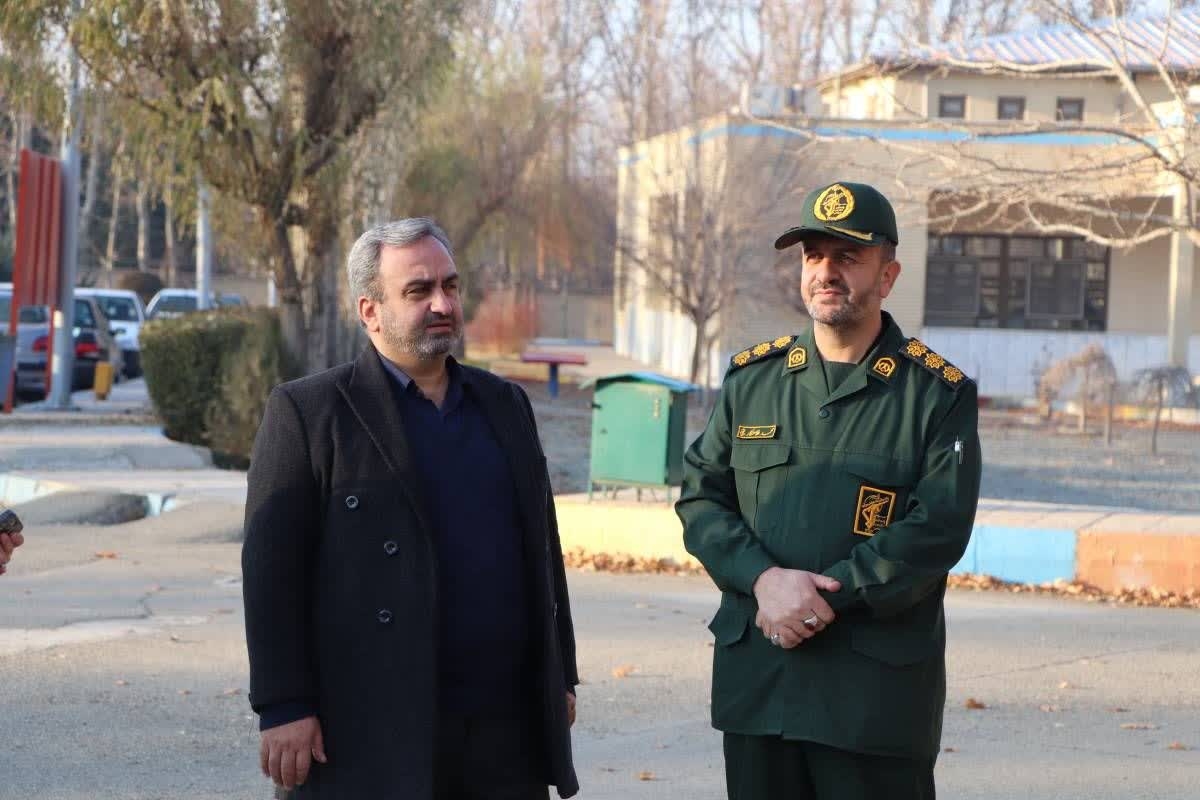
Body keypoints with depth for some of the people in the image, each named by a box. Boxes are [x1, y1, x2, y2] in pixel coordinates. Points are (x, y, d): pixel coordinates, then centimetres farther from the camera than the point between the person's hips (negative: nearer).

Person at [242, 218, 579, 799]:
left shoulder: (505, 405, 15)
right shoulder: (307, 413, -3)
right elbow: (272, 570, -8)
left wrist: (561, 678, 16)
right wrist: (283, 708, -14)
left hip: (506, 726, 5)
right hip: (374, 736, -5)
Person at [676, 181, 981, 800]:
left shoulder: (938, 393, -2)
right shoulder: (753, 377, 10)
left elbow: (938, 528, -10)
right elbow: (700, 497, 6)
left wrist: (826, 597, -17)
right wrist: (765, 579, -12)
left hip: (878, 683, -3)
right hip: (754, 673, 4)